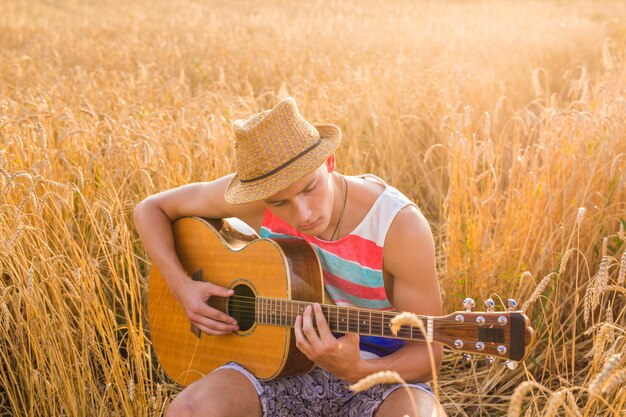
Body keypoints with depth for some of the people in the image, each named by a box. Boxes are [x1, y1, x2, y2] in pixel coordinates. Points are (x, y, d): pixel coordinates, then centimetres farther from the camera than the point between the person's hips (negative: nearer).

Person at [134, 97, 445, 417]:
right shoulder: (258, 194, -13)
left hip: (374, 376, -2)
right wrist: (182, 287, -13)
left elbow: (427, 353, -15)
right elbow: (151, 209, 2)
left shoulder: (399, 226, -22)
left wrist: (357, 371, -35)